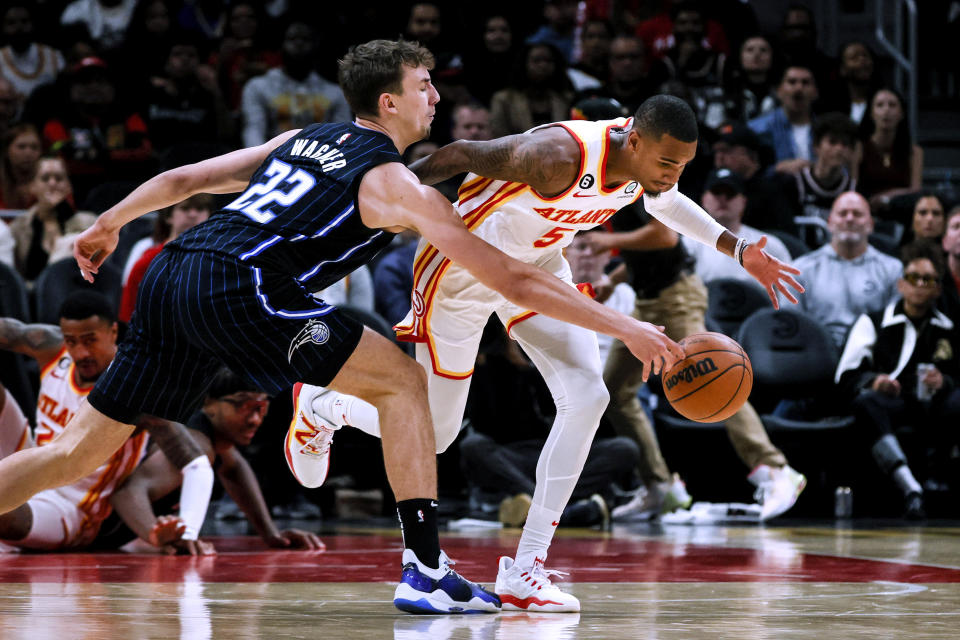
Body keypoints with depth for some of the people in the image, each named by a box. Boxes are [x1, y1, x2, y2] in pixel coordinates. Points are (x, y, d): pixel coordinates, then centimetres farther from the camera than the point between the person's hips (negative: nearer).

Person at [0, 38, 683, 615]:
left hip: (169, 276, 7)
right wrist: (626, 327, 8)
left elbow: (181, 180, 28)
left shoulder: (300, 140, 25)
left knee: (81, 450, 12)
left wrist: (107, 225, 43)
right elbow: (514, 280, 4)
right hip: (236, 286, -7)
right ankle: (426, 571, -1)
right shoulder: (396, 185, 5)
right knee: (402, 380, 4)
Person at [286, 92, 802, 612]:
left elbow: (664, 201, 12)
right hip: (463, 264, -6)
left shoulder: (651, 163, -14)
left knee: (587, 397, -16)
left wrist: (738, 250, 7)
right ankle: (322, 406, 38)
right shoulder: (561, 155, -38)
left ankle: (523, 570, -10)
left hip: (537, 265, 6)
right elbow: (460, 156, -27)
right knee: (432, 435, 6)